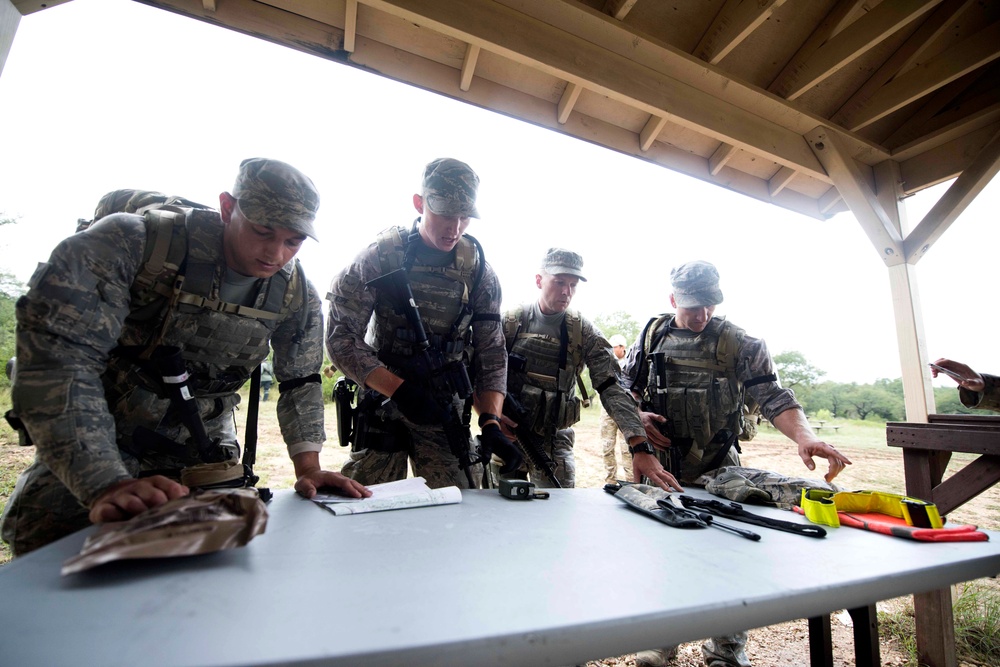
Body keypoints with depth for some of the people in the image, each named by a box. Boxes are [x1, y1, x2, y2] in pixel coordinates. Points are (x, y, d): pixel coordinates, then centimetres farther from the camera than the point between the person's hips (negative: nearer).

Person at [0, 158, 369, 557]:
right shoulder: (131, 243, -25)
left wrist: (308, 469, -14)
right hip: (88, 447, -2)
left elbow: (301, 382, -4)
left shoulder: (297, 295, -13)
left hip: (201, 447, 3)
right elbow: (54, 359, -30)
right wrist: (108, 486, -38)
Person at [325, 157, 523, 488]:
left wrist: (490, 421, -11)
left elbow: (492, 354, 1)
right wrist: (400, 389, -21)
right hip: (382, 401, -1)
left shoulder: (479, 270, -1)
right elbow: (341, 337, -10)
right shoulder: (380, 256, -8)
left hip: (447, 410, 2)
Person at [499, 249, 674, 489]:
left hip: (554, 441, 0)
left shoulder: (583, 332, -5)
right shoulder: (511, 321, -4)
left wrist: (642, 448, -24)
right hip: (506, 434, 1)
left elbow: (613, 388, -14)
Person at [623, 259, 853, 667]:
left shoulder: (739, 344, -4)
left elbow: (772, 396, -12)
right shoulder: (652, 336, 1)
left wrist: (804, 436, -29)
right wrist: (637, 415, -10)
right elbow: (625, 386, 8)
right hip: (660, 464, 2)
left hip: (718, 469, -1)